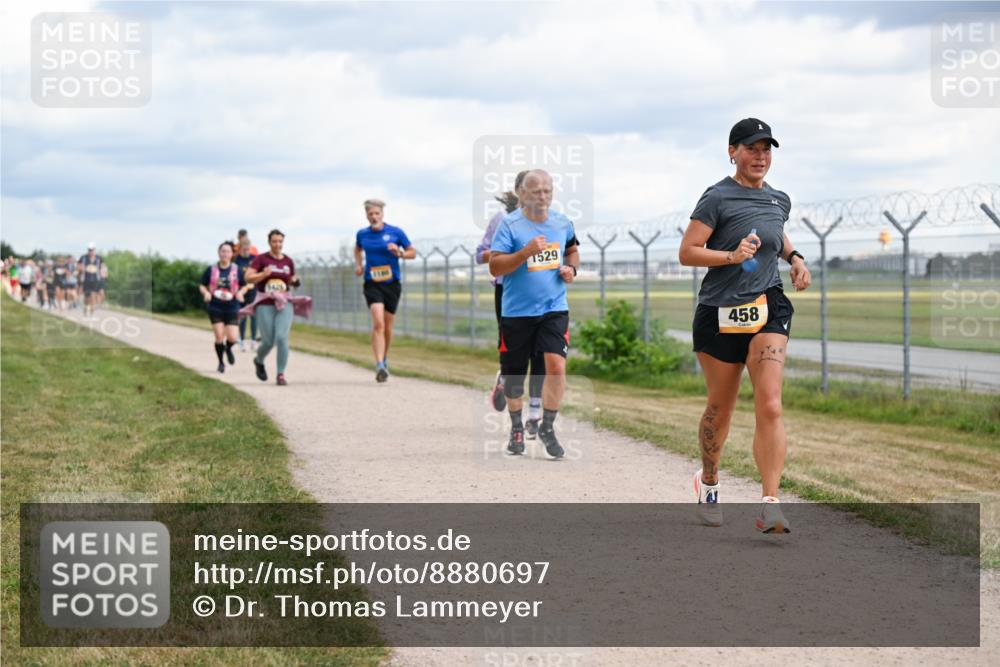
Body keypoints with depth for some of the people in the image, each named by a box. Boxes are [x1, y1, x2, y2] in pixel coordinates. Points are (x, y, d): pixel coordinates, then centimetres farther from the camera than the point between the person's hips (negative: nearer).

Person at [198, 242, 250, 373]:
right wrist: (206, 293, -12)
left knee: (232, 338, -6)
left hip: (232, 308, 1)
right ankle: (221, 362, 14)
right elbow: (202, 285, 8)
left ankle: (228, 349, 31)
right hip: (215, 307, -1)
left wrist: (240, 292, -11)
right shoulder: (211, 270, 0)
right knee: (219, 337, -6)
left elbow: (245, 286, 10)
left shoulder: (236, 270, 1)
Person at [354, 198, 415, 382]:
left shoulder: (396, 232, -2)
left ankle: (384, 358, 36)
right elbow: (358, 248, 27)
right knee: (377, 323, -18)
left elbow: (412, 252, 5)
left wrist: (400, 253, -15)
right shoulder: (362, 234, 5)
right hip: (372, 284, -1)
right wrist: (358, 264, 10)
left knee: (387, 326, 11)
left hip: (392, 284, 1)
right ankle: (380, 365, -26)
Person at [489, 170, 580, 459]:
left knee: (556, 364, -16)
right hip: (517, 312, -2)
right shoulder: (509, 224, -9)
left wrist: (572, 268, 4)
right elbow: (495, 266, -15)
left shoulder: (562, 223, 5)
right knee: (514, 373, 10)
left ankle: (547, 427, 1)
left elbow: (572, 250, 25)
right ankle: (516, 428, 32)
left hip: (554, 308, 2)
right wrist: (526, 252, -26)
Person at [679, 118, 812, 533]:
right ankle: (708, 482, 36)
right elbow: (687, 252, -8)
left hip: (767, 309, 3)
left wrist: (794, 258, 16)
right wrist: (731, 256, -21)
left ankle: (770, 504, -18)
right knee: (720, 409, 10)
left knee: (770, 407, -14)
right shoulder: (717, 198, -5)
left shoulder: (779, 201, 13)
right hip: (720, 312, -3)